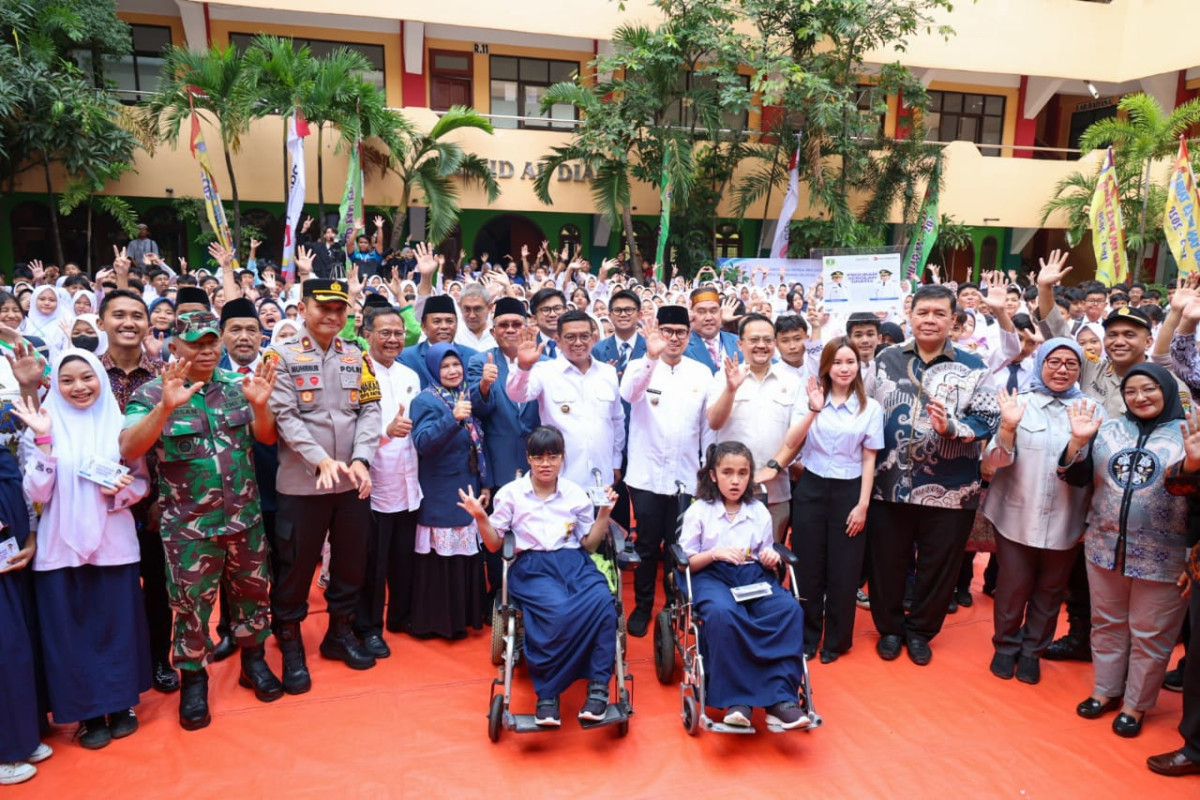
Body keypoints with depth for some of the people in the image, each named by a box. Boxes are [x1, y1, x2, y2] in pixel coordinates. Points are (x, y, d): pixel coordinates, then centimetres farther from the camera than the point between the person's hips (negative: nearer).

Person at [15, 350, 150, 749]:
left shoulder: (121, 425, 0)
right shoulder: (44, 427, -2)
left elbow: (142, 483, 4)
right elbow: (36, 493, -9)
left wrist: (121, 489, -17)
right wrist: (43, 441, -18)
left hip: (114, 544, 0)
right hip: (61, 547, 0)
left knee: (118, 625, 8)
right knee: (71, 631, 7)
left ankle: (122, 705, 26)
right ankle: (89, 713, 23)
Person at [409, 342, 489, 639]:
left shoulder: (466, 397, 10)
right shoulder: (426, 400, -11)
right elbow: (422, 443, -26)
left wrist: (485, 484, 11)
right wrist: (453, 418, -39)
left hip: (468, 492, 7)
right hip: (440, 497, -7)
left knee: (467, 555, 13)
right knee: (440, 558, 0)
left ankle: (464, 616, 25)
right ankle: (437, 621, 13)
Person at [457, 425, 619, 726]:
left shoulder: (576, 493, 13)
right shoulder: (510, 493, 9)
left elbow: (590, 544, 16)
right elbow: (494, 545, 11)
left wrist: (605, 512, 4)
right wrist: (481, 517, -7)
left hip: (573, 562, 3)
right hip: (532, 567, -2)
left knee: (603, 603, -32)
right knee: (559, 612, -36)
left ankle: (598, 685, -25)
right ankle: (547, 695, -23)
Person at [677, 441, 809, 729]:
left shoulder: (759, 511, 14)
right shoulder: (699, 511, 4)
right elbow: (686, 562, 2)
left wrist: (771, 558, -5)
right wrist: (715, 553, -17)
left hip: (753, 575, 4)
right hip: (712, 575, -3)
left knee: (790, 609, -29)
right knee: (722, 613, -40)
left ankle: (780, 699, -32)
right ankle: (735, 699, -30)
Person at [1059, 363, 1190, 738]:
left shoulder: (1188, 435, -6)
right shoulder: (1108, 430, 5)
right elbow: (1077, 477, 4)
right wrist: (1078, 441, -10)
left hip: (1162, 557, -3)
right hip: (1105, 548, 4)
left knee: (1149, 635, 10)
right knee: (1107, 624, 17)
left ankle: (1136, 704, 27)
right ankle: (1106, 690, 33)